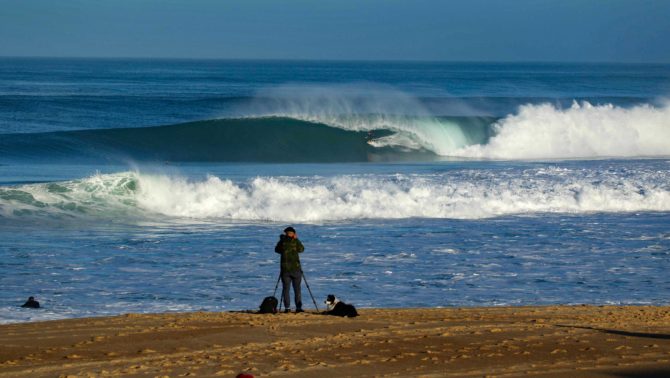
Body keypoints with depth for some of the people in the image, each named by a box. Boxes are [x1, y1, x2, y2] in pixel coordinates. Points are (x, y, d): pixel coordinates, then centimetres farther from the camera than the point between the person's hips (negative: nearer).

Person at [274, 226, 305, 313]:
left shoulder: (282, 242, 0)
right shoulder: (296, 241, -5)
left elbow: (277, 250, 14)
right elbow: (301, 249, 9)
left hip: (285, 269, 1)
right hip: (296, 268, -1)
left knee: (286, 289, 4)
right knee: (297, 289, 6)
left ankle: (287, 307, -4)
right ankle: (298, 307, 0)